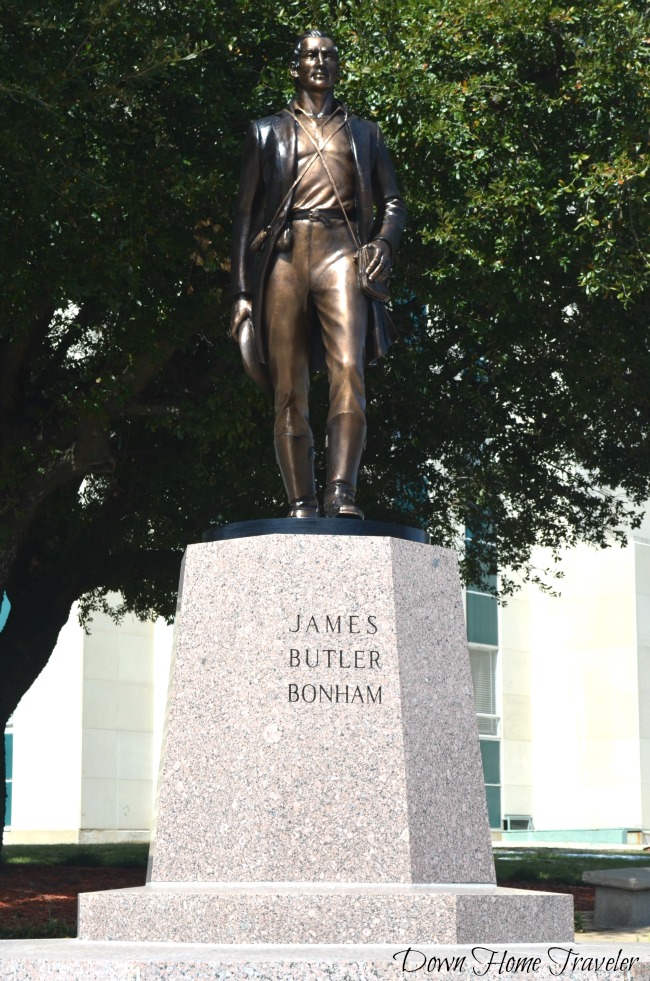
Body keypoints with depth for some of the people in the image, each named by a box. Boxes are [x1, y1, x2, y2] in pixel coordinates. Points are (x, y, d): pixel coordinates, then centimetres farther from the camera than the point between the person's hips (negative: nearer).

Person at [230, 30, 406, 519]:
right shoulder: (267, 131, 22)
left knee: (349, 370, -23)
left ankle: (341, 493, -33)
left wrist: (385, 241, -5)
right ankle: (301, 507, -11)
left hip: (340, 252, 0)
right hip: (284, 255, 1)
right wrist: (242, 291, 5)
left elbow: (393, 202, 19)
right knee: (290, 394, -8)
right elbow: (246, 213, 16)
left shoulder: (363, 132, 24)